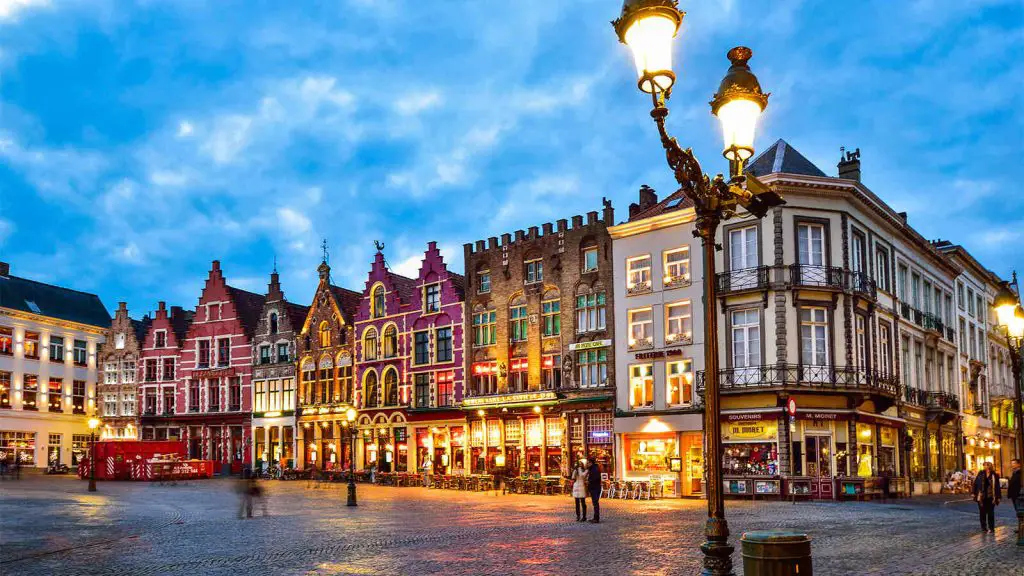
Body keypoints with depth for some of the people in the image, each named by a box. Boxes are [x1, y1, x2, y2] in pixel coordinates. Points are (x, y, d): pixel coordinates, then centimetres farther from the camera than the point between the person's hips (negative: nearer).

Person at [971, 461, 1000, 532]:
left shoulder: (994, 475, -3)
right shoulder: (981, 474, 3)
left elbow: (997, 487, -1)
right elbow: (975, 483, 6)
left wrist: (998, 497, -2)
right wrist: (974, 493, 2)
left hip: (990, 497, -2)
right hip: (981, 497, 2)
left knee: (990, 513, 3)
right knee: (982, 512, 7)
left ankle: (991, 528, 13)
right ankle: (983, 527, 17)